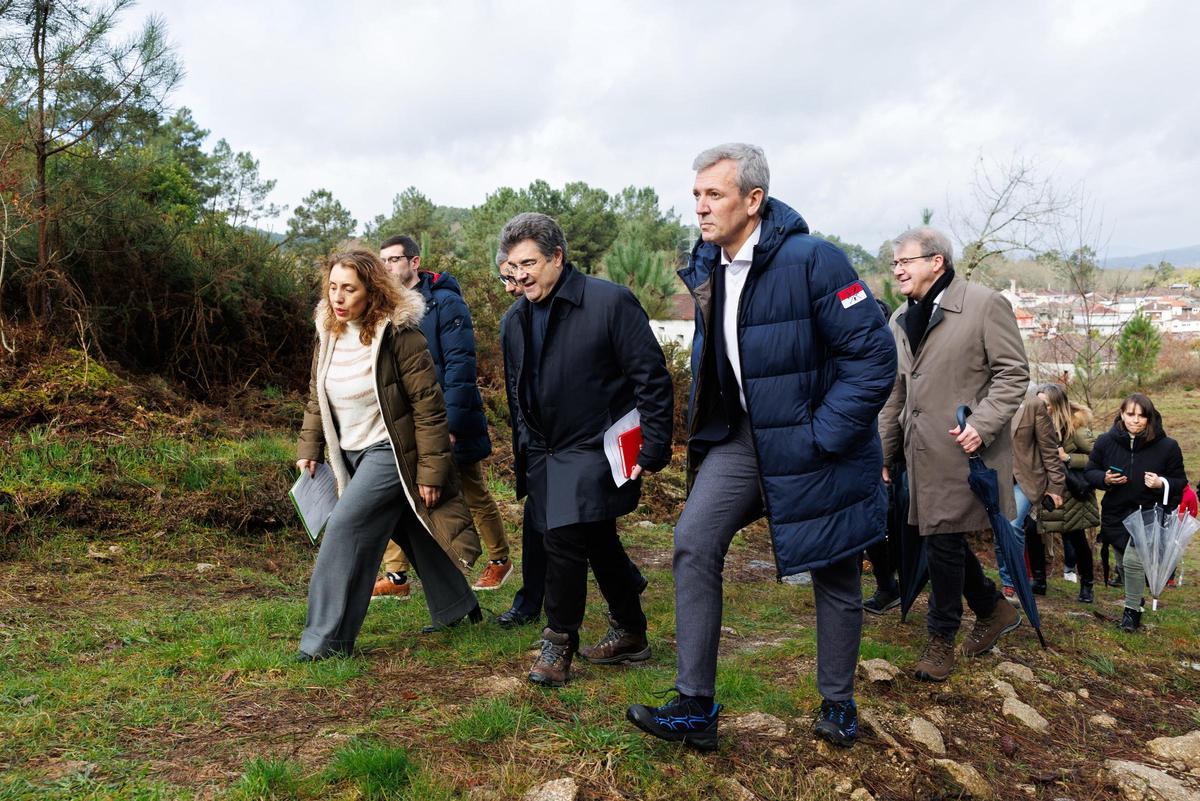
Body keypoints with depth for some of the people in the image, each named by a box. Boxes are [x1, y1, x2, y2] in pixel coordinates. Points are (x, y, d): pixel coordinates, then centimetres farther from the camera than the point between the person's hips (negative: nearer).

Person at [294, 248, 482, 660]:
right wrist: (310, 449, 6)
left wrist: (432, 469, -18)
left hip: (390, 452, -7)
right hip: (351, 454, 8)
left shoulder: (398, 335, -19)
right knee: (413, 535, 17)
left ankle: (328, 638, -4)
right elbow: (317, 397, 14)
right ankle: (457, 608, 35)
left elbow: (428, 406, -18)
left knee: (345, 528, -15)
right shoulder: (328, 333, 3)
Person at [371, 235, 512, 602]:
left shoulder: (445, 303, -14)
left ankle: (500, 560, 30)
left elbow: (461, 365, -19)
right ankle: (396, 576, 9)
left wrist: (451, 421, -23)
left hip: (450, 423, -6)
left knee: (476, 496, 10)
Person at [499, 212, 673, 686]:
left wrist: (653, 450, -15)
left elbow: (652, 377, -12)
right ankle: (629, 633, 32)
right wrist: (525, 451, 17)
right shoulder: (515, 321, 8)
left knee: (565, 538, -17)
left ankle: (559, 643, 2)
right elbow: (517, 394, 20)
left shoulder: (610, 301, -13)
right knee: (598, 541, 16)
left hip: (595, 449, -7)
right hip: (545, 452, 7)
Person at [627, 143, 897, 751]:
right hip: (740, 437, 6)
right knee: (693, 543, -9)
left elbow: (874, 357, -20)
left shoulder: (812, 260, -20)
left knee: (834, 576, 9)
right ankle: (695, 707, 0)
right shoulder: (705, 268, 2)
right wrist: (704, 423, 11)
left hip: (811, 446, -5)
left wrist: (819, 437, -20)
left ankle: (838, 705, 31)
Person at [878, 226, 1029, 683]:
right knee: (943, 539, 12)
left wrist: (982, 424, -20)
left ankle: (942, 638, 14)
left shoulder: (985, 304, -7)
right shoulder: (901, 320, 14)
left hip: (963, 451, -7)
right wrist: (884, 454, 16)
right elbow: (896, 394, 18)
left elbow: (1014, 373, -8)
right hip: (922, 452, 7)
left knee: (944, 541, -4)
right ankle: (994, 610, 34)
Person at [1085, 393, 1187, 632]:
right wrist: (1105, 479, -15)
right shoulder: (1106, 441, -4)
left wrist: (1161, 483, -21)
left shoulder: (1166, 446, -10)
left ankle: (1133, 610, 3)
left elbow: (1180, 482, 0)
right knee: (1123, 565, 15)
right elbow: (1090, 472, 6)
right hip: (1116, 516, 4)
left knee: (1133, 560, -18)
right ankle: (1136, 596, 44)